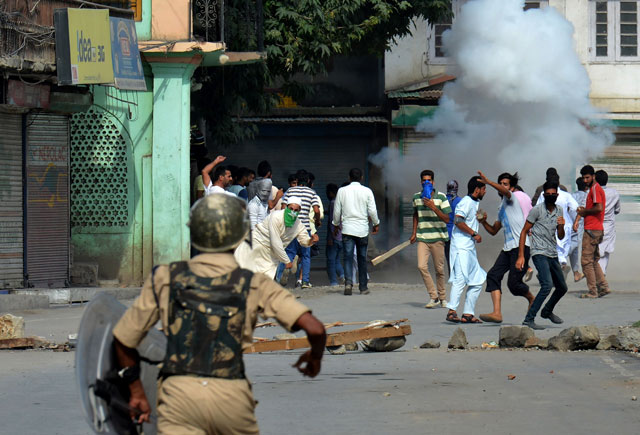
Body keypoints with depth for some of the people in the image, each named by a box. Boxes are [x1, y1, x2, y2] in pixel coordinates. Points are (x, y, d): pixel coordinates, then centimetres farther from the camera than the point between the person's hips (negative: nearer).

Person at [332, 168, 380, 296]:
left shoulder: (342, 191, 0)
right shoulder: (367, 191, -2)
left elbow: (336, 211, 6)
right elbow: (372, 211, 0)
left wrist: (336, 224, 22)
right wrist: (376, 224, 16)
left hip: (347, 229, 0)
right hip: (362, 230, 0)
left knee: (348, 257, -2)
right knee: (362, 259, 9)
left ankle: (348, 282, -22)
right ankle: (363, 287, 12)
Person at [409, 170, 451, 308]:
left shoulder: (441, 197, -5)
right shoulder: (416, 197, 7)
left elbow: (447, 219, -9)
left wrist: (433, 207, -20)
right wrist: (414, 233, 19)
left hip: (437, 238, -2)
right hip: (422, 238, 2)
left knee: (439, 269, 3)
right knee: (422, 266, -13)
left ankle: (442, 297, 21)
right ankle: (433, 297, -4)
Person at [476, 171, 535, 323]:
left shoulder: (512, 197, 1)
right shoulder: (501, 208, 26)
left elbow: (504, 191, -24)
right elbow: (494, 231, 30)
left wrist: (487, 182, -35)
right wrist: (483, 222, 12)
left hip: (521, 246, -9)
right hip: (508, 248, 9)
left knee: (513, 283, -11)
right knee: (493, 275, -9)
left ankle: (531, 299, 21)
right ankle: (497, 313, -15)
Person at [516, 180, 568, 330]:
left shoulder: (559, 211, 11)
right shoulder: (537, 210, -7)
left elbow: (561, 237, 16)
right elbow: (524, 232, -4)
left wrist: (561, 226, -8)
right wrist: (521, 256, -10)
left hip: (553, 254, 7)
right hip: (539, 253, -7)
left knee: (562, 288, 17)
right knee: (547, 285, -25)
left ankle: (547, 311, 43)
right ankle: (529, 319, -25)